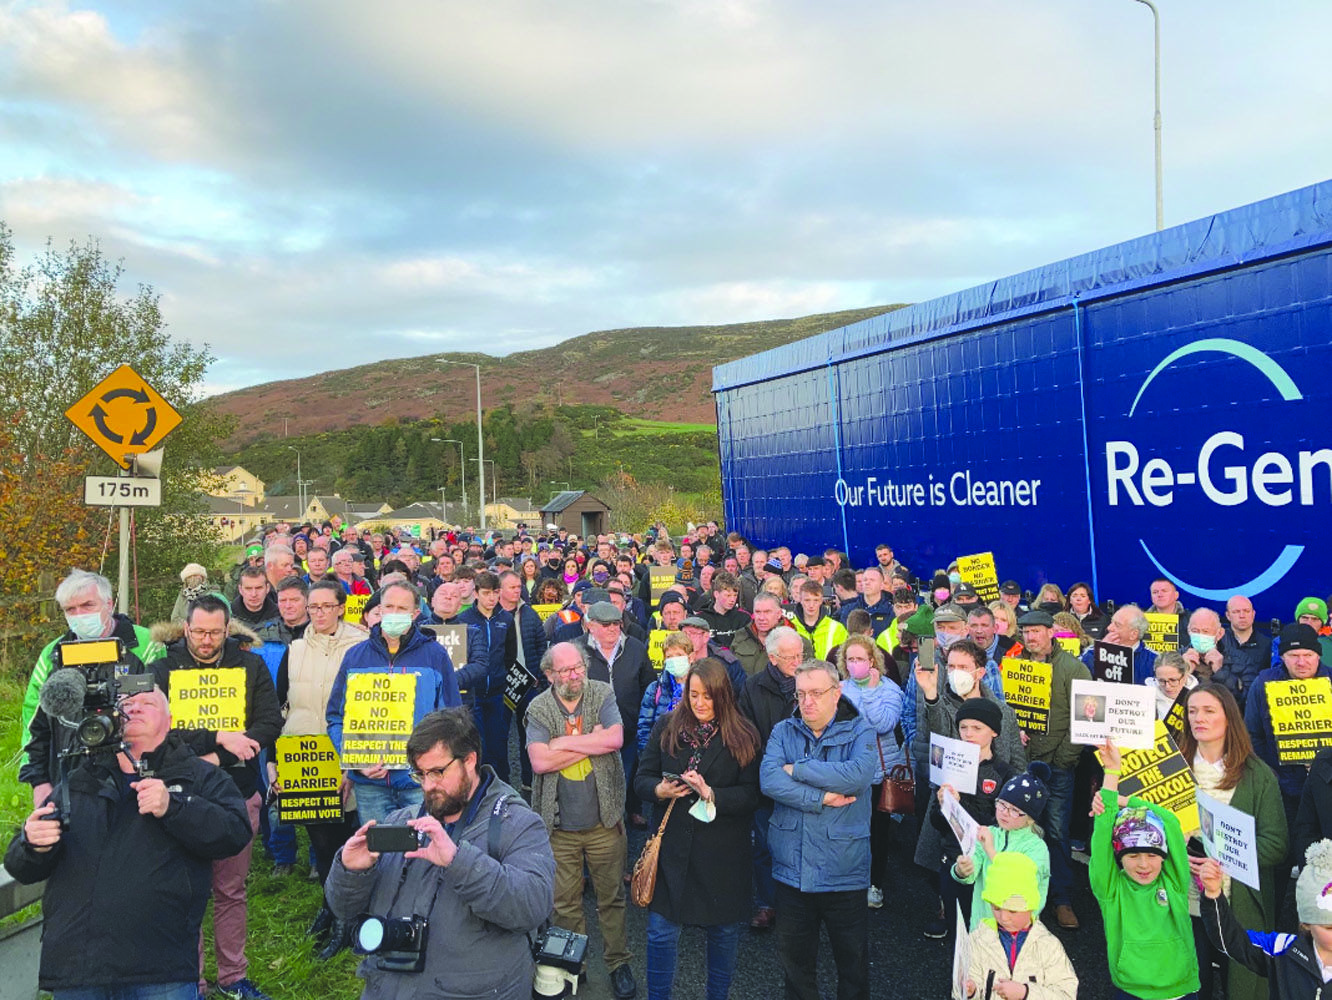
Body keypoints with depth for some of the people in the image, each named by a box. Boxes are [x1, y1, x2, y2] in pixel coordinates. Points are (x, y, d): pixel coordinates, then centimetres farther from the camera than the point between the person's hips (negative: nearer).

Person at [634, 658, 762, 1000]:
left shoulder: (744, 736, -4)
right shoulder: (665, 727, 2)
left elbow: (752, 795, -9)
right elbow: (642, 777, 4)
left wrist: (712, 794, -23)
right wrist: (659, 790, -17)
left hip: (723, 851, -1)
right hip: (672, 844, 1)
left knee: (724, 930, 13)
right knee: (661, 932, 4)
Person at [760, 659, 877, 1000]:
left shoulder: (859, 730, -4)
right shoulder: (783, 731, 2)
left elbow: (859, 774, -24)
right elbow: (769, 779, -15)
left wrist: (797, 770, -17)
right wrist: (822, 798, -21)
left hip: (844, 870, -2)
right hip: (791, 870, 2)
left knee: (853, 961, 14)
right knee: (794, 960, 18)